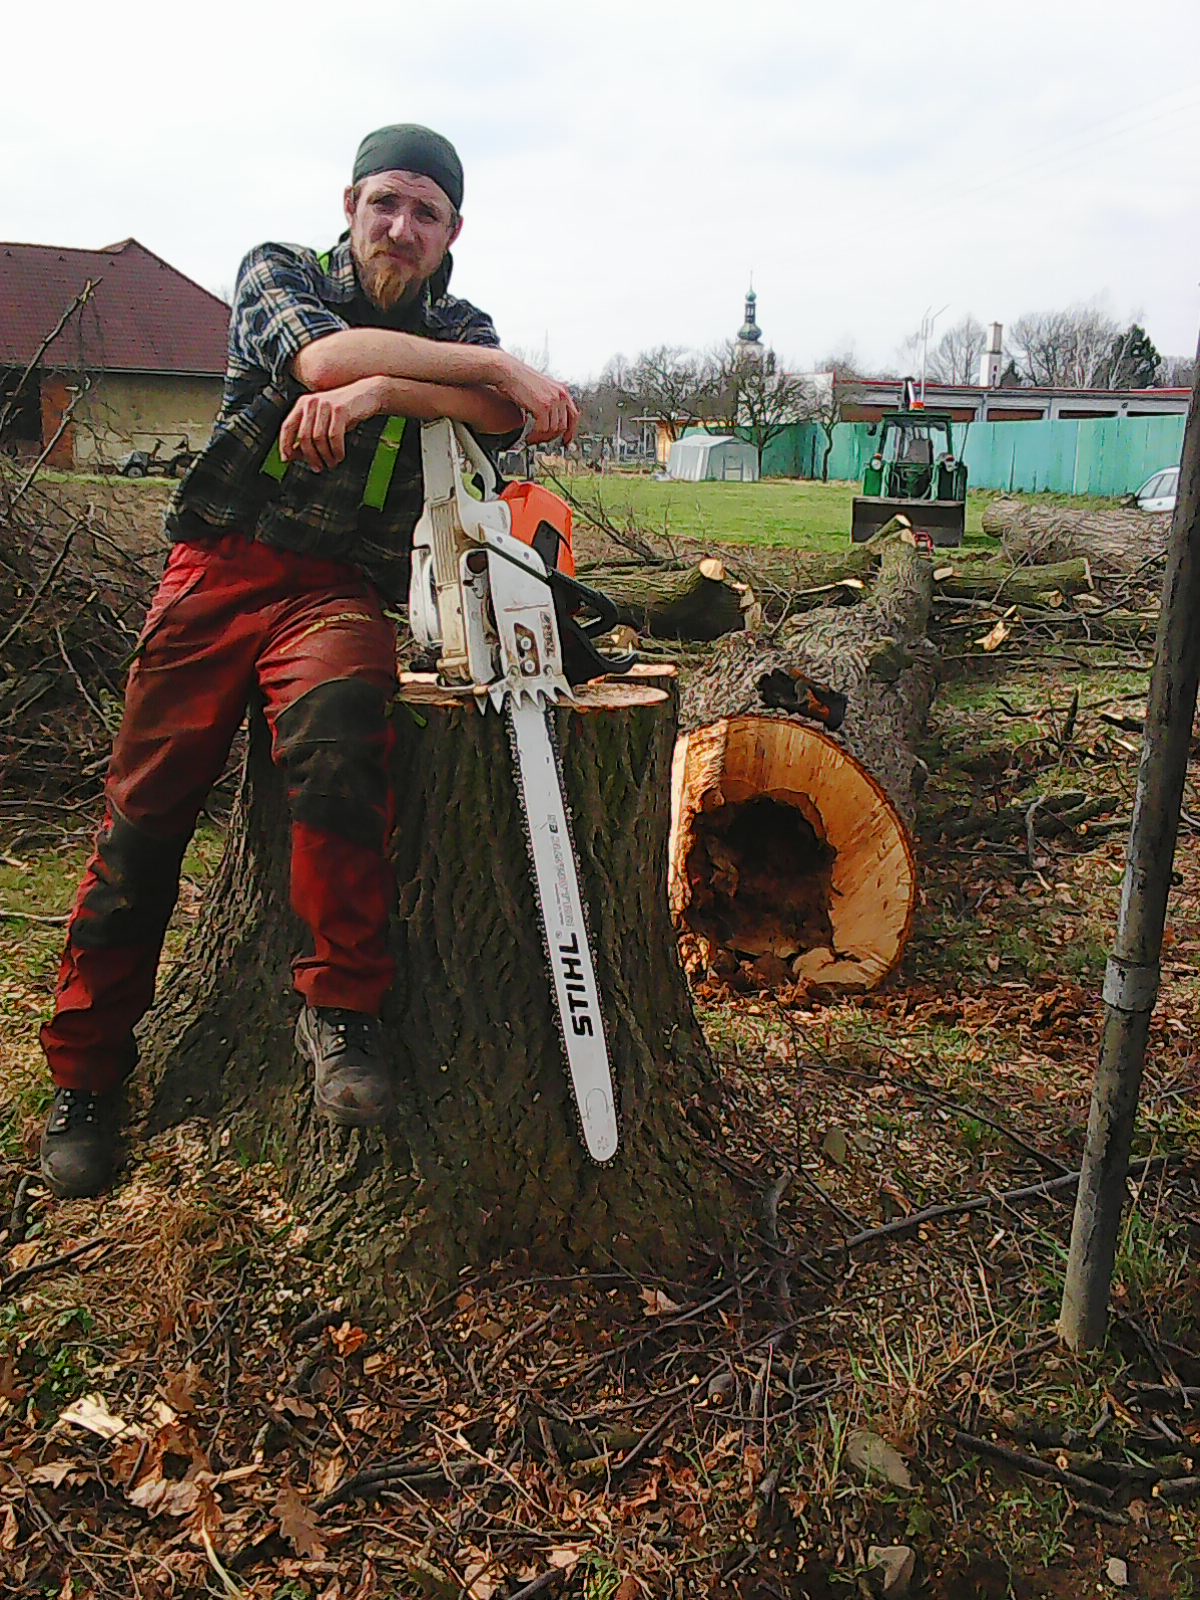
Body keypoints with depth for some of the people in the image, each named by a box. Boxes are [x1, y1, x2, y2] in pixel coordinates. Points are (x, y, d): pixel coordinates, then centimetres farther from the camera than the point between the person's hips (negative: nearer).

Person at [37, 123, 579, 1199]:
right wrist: (496, 364, -16)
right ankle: (86, 1075, 11)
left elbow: (503, 418, -12)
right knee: (144, 815, -4)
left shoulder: (454, 330, 11)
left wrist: (374, 390, -25)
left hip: (340, 590, 0)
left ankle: (343, 1008, -24)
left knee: (337, 726, -34)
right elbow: (321, 355, -17)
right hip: (220, 571, 1)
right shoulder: (277, 274, 7)